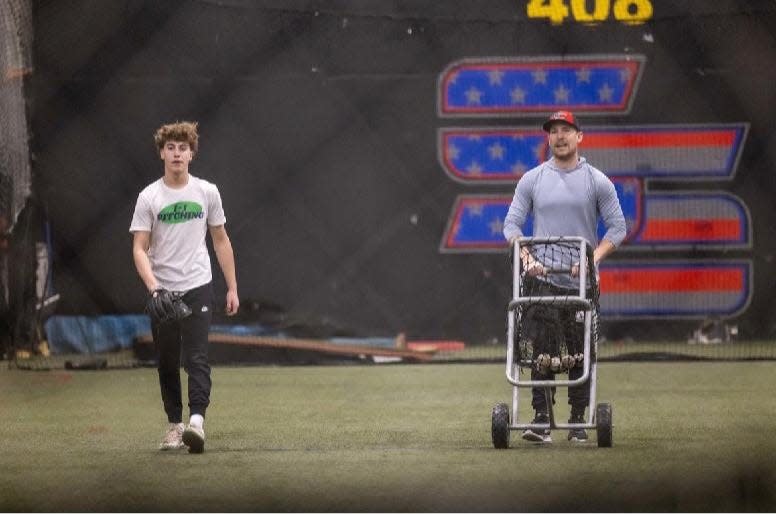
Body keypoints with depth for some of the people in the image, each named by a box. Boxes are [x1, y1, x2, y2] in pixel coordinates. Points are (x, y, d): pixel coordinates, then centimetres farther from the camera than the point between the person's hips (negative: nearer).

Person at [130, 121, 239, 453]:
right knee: (168, 363, 7)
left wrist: (232, 288, 9)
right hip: (162, 291, 1)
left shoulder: (207, 192, 5)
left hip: (198, 288, -1)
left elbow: (221, 241, 12)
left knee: (196, 357, -14)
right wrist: (152, 286, -22)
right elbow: (139, 248, -6)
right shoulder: (149, 198, -1)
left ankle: (196, 422, -25)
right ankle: (174, 425, 17)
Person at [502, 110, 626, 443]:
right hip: (542, 279, 0)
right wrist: (526, 256, -12)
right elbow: (512, 223, 7)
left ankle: (578, 422, 7)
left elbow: (617, 227, 2)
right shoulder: (532, 180, 8)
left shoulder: (597, 181, 4)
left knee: (581, 352, 1)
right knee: (540, 350, -7)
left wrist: (593, 258, -13)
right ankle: (541, 419, -7)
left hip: (582, 282, 0)